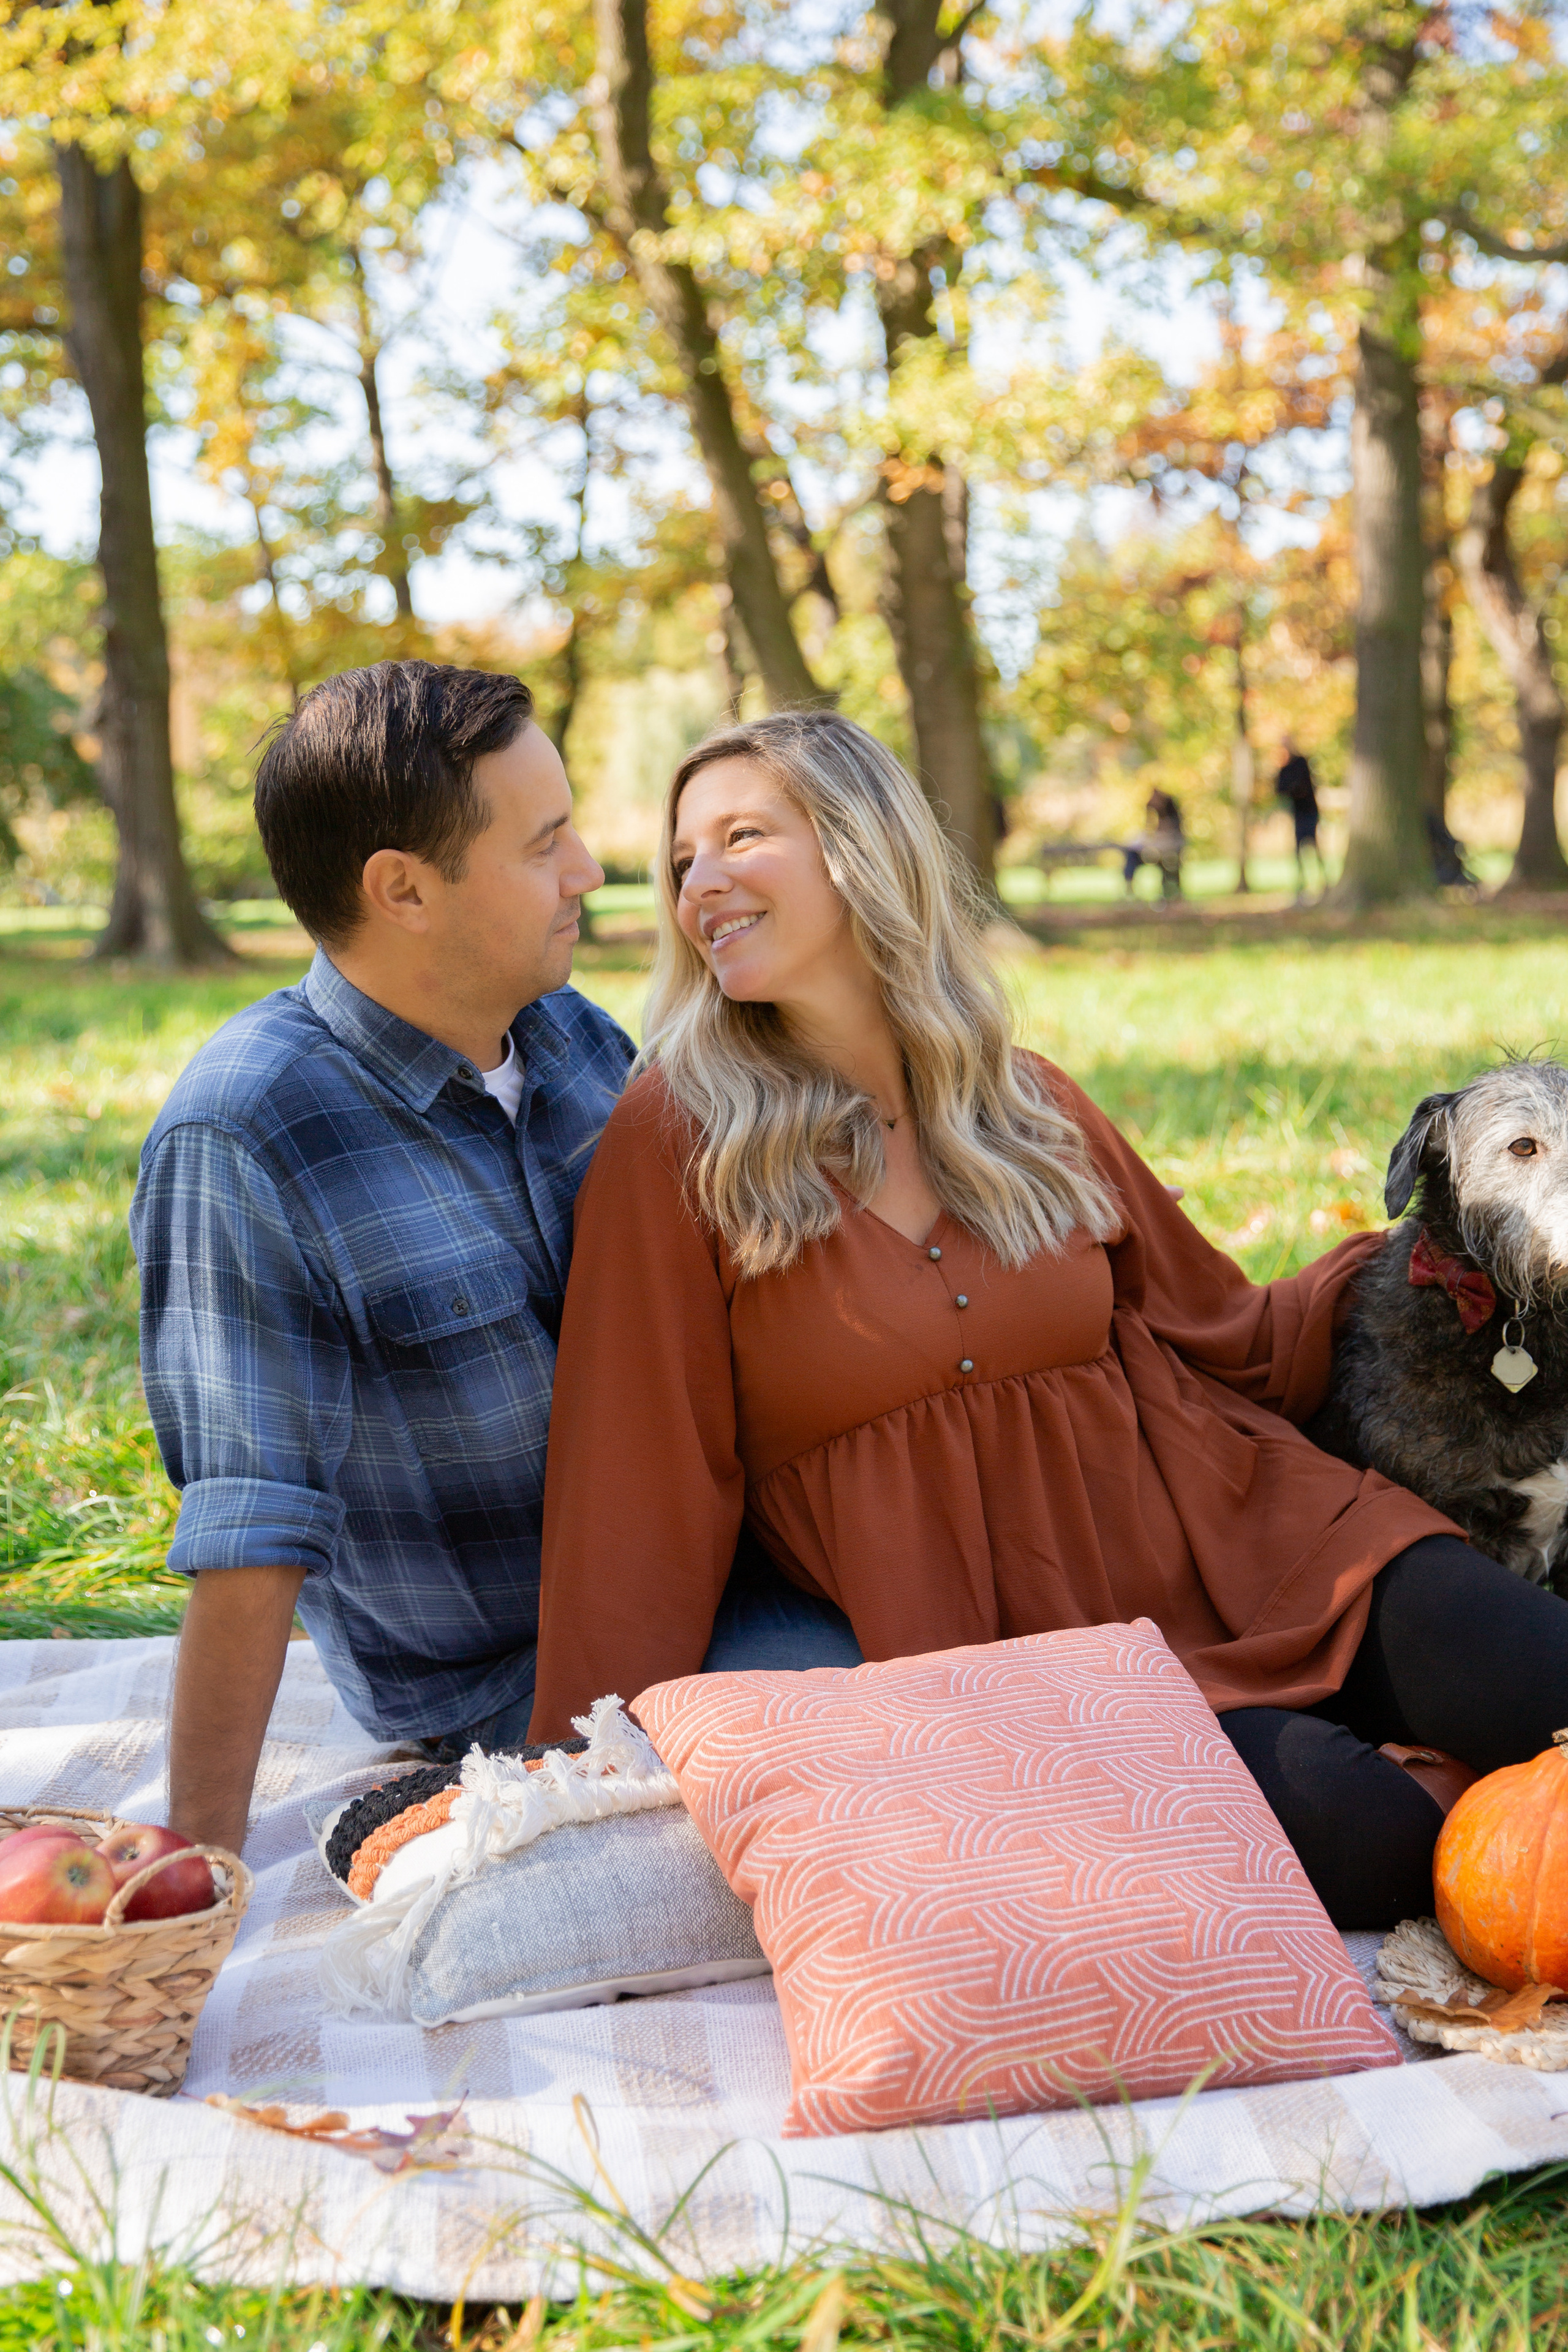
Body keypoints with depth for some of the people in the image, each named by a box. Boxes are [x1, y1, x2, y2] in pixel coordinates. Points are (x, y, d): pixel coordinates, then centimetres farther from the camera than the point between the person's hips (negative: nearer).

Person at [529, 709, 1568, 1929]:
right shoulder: (679, 1142, 0)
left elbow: (1237, 1341, 18)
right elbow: (640, 1497, 0)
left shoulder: (1030, 1107, 12)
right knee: (1344, 1816, -29)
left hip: (1235, 1544, 4)